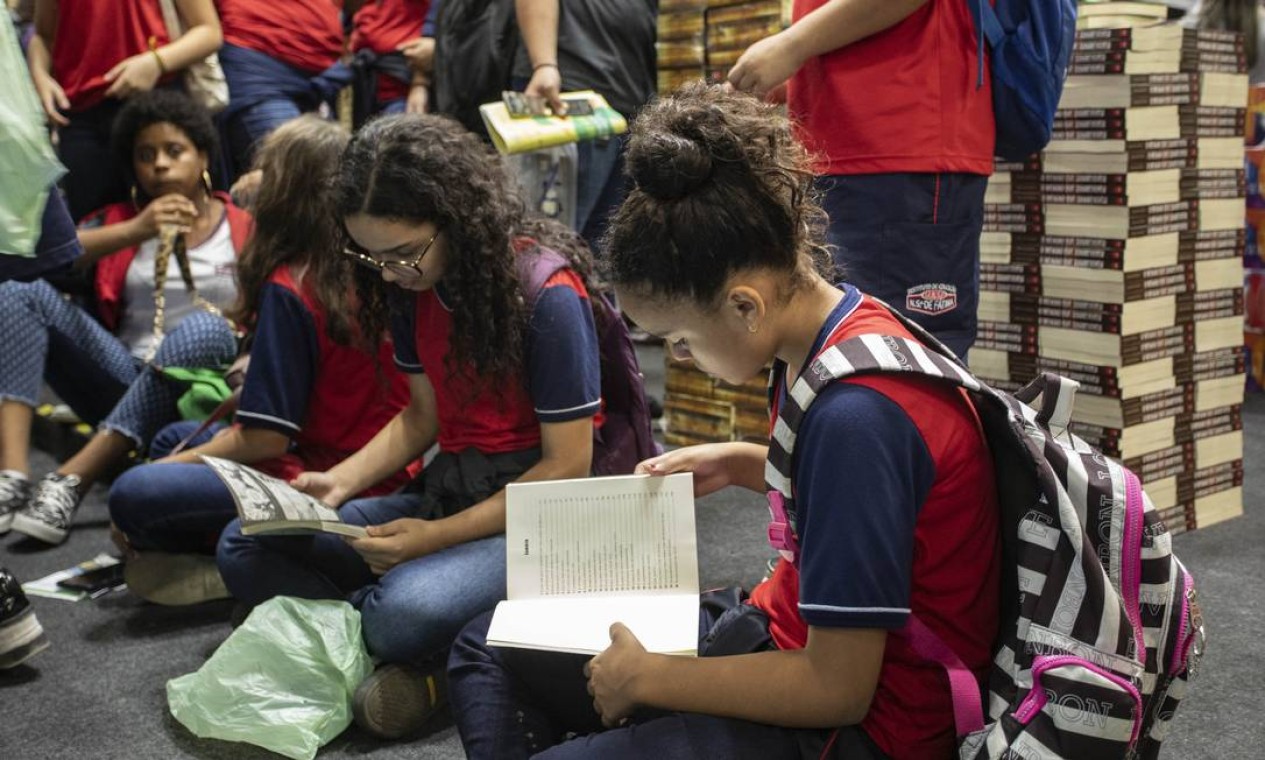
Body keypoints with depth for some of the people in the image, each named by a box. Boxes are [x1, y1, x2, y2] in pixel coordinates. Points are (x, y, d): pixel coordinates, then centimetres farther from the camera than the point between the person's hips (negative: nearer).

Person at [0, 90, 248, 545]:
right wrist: (135, 231, -18)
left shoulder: (245, 231, 7)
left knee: (206, 328, -36)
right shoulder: (119, 219, 16)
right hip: (123, 381, 3)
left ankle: (69, 481, -38)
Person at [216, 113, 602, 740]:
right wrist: (342, 481, -4)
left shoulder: (547, 294, -19)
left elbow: (566, 468, -16)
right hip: (447, 491, 8)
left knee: (407, 611, -37)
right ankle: (393, 651, -17)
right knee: (243, 548, -3)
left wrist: (435, 537, -20)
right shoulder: (413, 284, 1)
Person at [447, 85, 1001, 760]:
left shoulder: (856, 414, -30)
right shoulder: (828, 333, -2)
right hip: (787, 634, 10)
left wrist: (646, 677, -15)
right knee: (487, 651, 14)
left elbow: (837, 687, -25)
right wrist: (738, 463, 7)